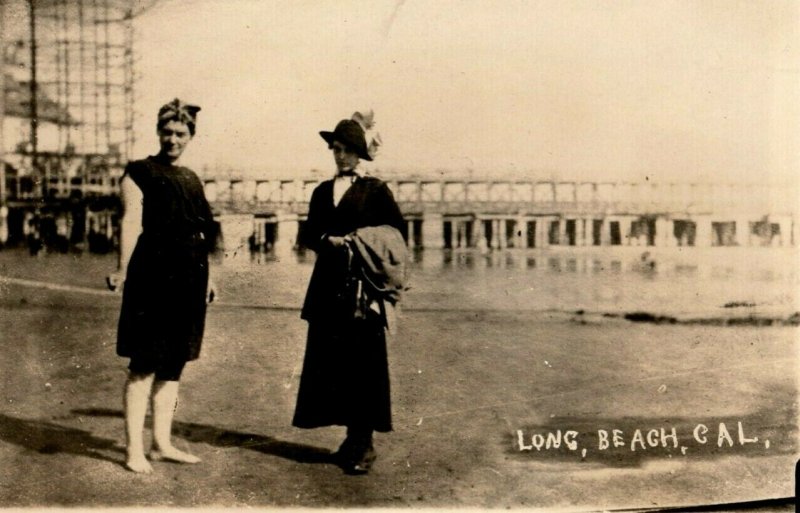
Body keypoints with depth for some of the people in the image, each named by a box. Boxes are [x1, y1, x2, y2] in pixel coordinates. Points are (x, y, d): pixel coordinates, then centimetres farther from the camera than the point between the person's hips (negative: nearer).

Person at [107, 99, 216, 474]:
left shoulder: (191, 179, 18)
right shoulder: (140, 172, -1)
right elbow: (131, 221, -12)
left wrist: (206, 277, 18)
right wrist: (123, 270, -22)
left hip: (188, 280, 7)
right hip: (153, 276, -7)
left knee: (173, 365, 10)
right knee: (144, 365, -4)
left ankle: (162, 444, 19)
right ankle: (134, 451, 1)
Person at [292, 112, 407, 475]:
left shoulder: (375, 190, 4)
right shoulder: (322, 192, 18)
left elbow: (397, 232, 1)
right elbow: (307, 234, 16)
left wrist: (361, 241, -9)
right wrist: (328, 241, -3)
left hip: (362, 286, -5)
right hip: (328, 287, 5)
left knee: (363, 362, -6)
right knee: (329, 361, 4)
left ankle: (364, 444, 1)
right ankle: (353, 438, 14)